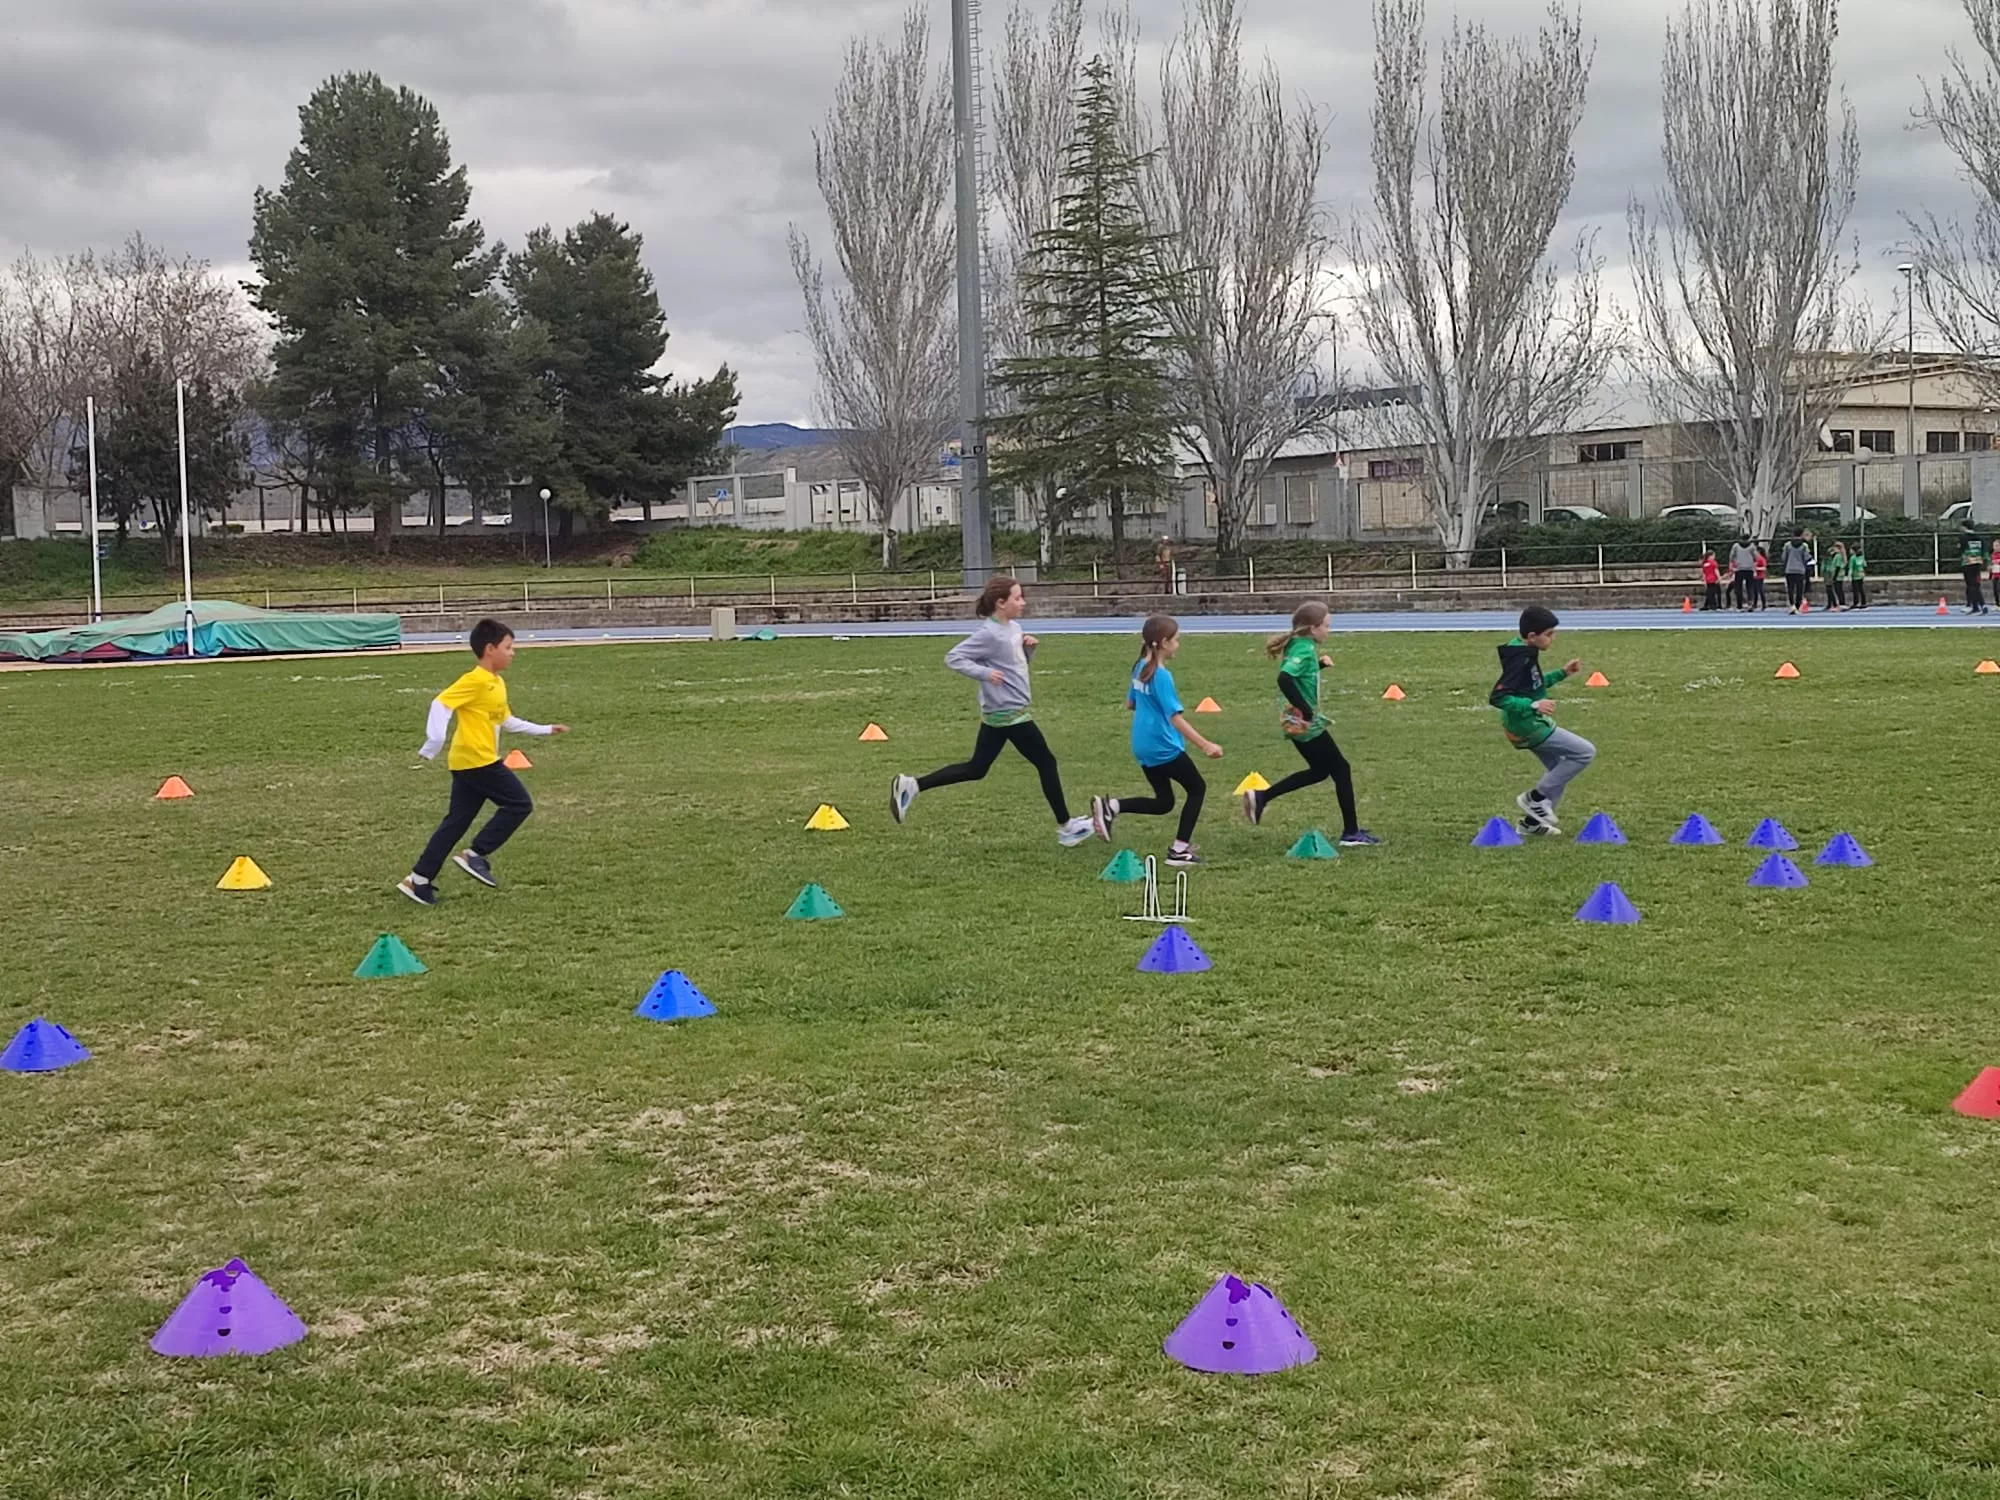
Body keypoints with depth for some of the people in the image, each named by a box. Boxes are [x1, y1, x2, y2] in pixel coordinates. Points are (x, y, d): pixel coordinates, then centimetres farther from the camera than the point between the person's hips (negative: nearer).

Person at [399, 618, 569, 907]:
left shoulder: (496, 684, 17)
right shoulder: (475, 681, -13)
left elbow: (507, 721, 28)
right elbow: (441, 704, -20)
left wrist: (545, 730, 28)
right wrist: (434, 742, -28)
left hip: (467, 763, 10)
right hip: (477, 760, -10)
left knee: (456, 822, 9)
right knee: (519, 804, -4)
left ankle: (419, 880, 10)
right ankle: (476, 855, -3)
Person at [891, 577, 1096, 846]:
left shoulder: (1014, 628, 9)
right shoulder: (989, 634, -19)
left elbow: (1019, 662, 22)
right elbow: (953, 657, -19)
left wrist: (1029, 648, 2)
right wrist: (984, 673, -28)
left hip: (998, 714, 10)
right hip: (1009, 714, -10)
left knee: (975, 769, 13)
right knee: (1046, 764, 2)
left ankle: (911, 785, 11)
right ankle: (1066, 828, 12)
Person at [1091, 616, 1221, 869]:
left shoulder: (1141, 667, 6)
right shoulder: (1162, 676, -20)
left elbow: (1130, 704, 18)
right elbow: (1176, 718, -24)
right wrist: (1205, 745, -27)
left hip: (1144, 746, 8)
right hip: (1163, 747, -8)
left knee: (1163, 803, 18)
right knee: (1197, 788, 10)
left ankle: (1111, 806, 0)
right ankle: (1179, 850, 8)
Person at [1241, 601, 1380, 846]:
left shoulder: (1297, 646, 9)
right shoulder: (1305, 650, -19)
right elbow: (1284, 679, -33)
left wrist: (1319, 664, 8)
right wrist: (1306, 710, -28)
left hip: (1296, 723, 10)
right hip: (1305, 724, -10)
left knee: (1319, 771, 22)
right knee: (1341, 770, 2)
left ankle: (1261, 798, 17)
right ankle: (1351, 833, 7)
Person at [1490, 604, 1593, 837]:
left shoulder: (1525, 653, 6)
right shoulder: (1519, 659, -24)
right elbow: (1497, 697, -29)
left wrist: (1563, 673, 17)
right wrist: (1533, 705, -35)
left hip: (1529, 724, 10)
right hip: (1527, 726, -10)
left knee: (1560, 769, 21)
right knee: (1585, 752, -8)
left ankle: (1532, 821, 28)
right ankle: (1536, 798, -2)